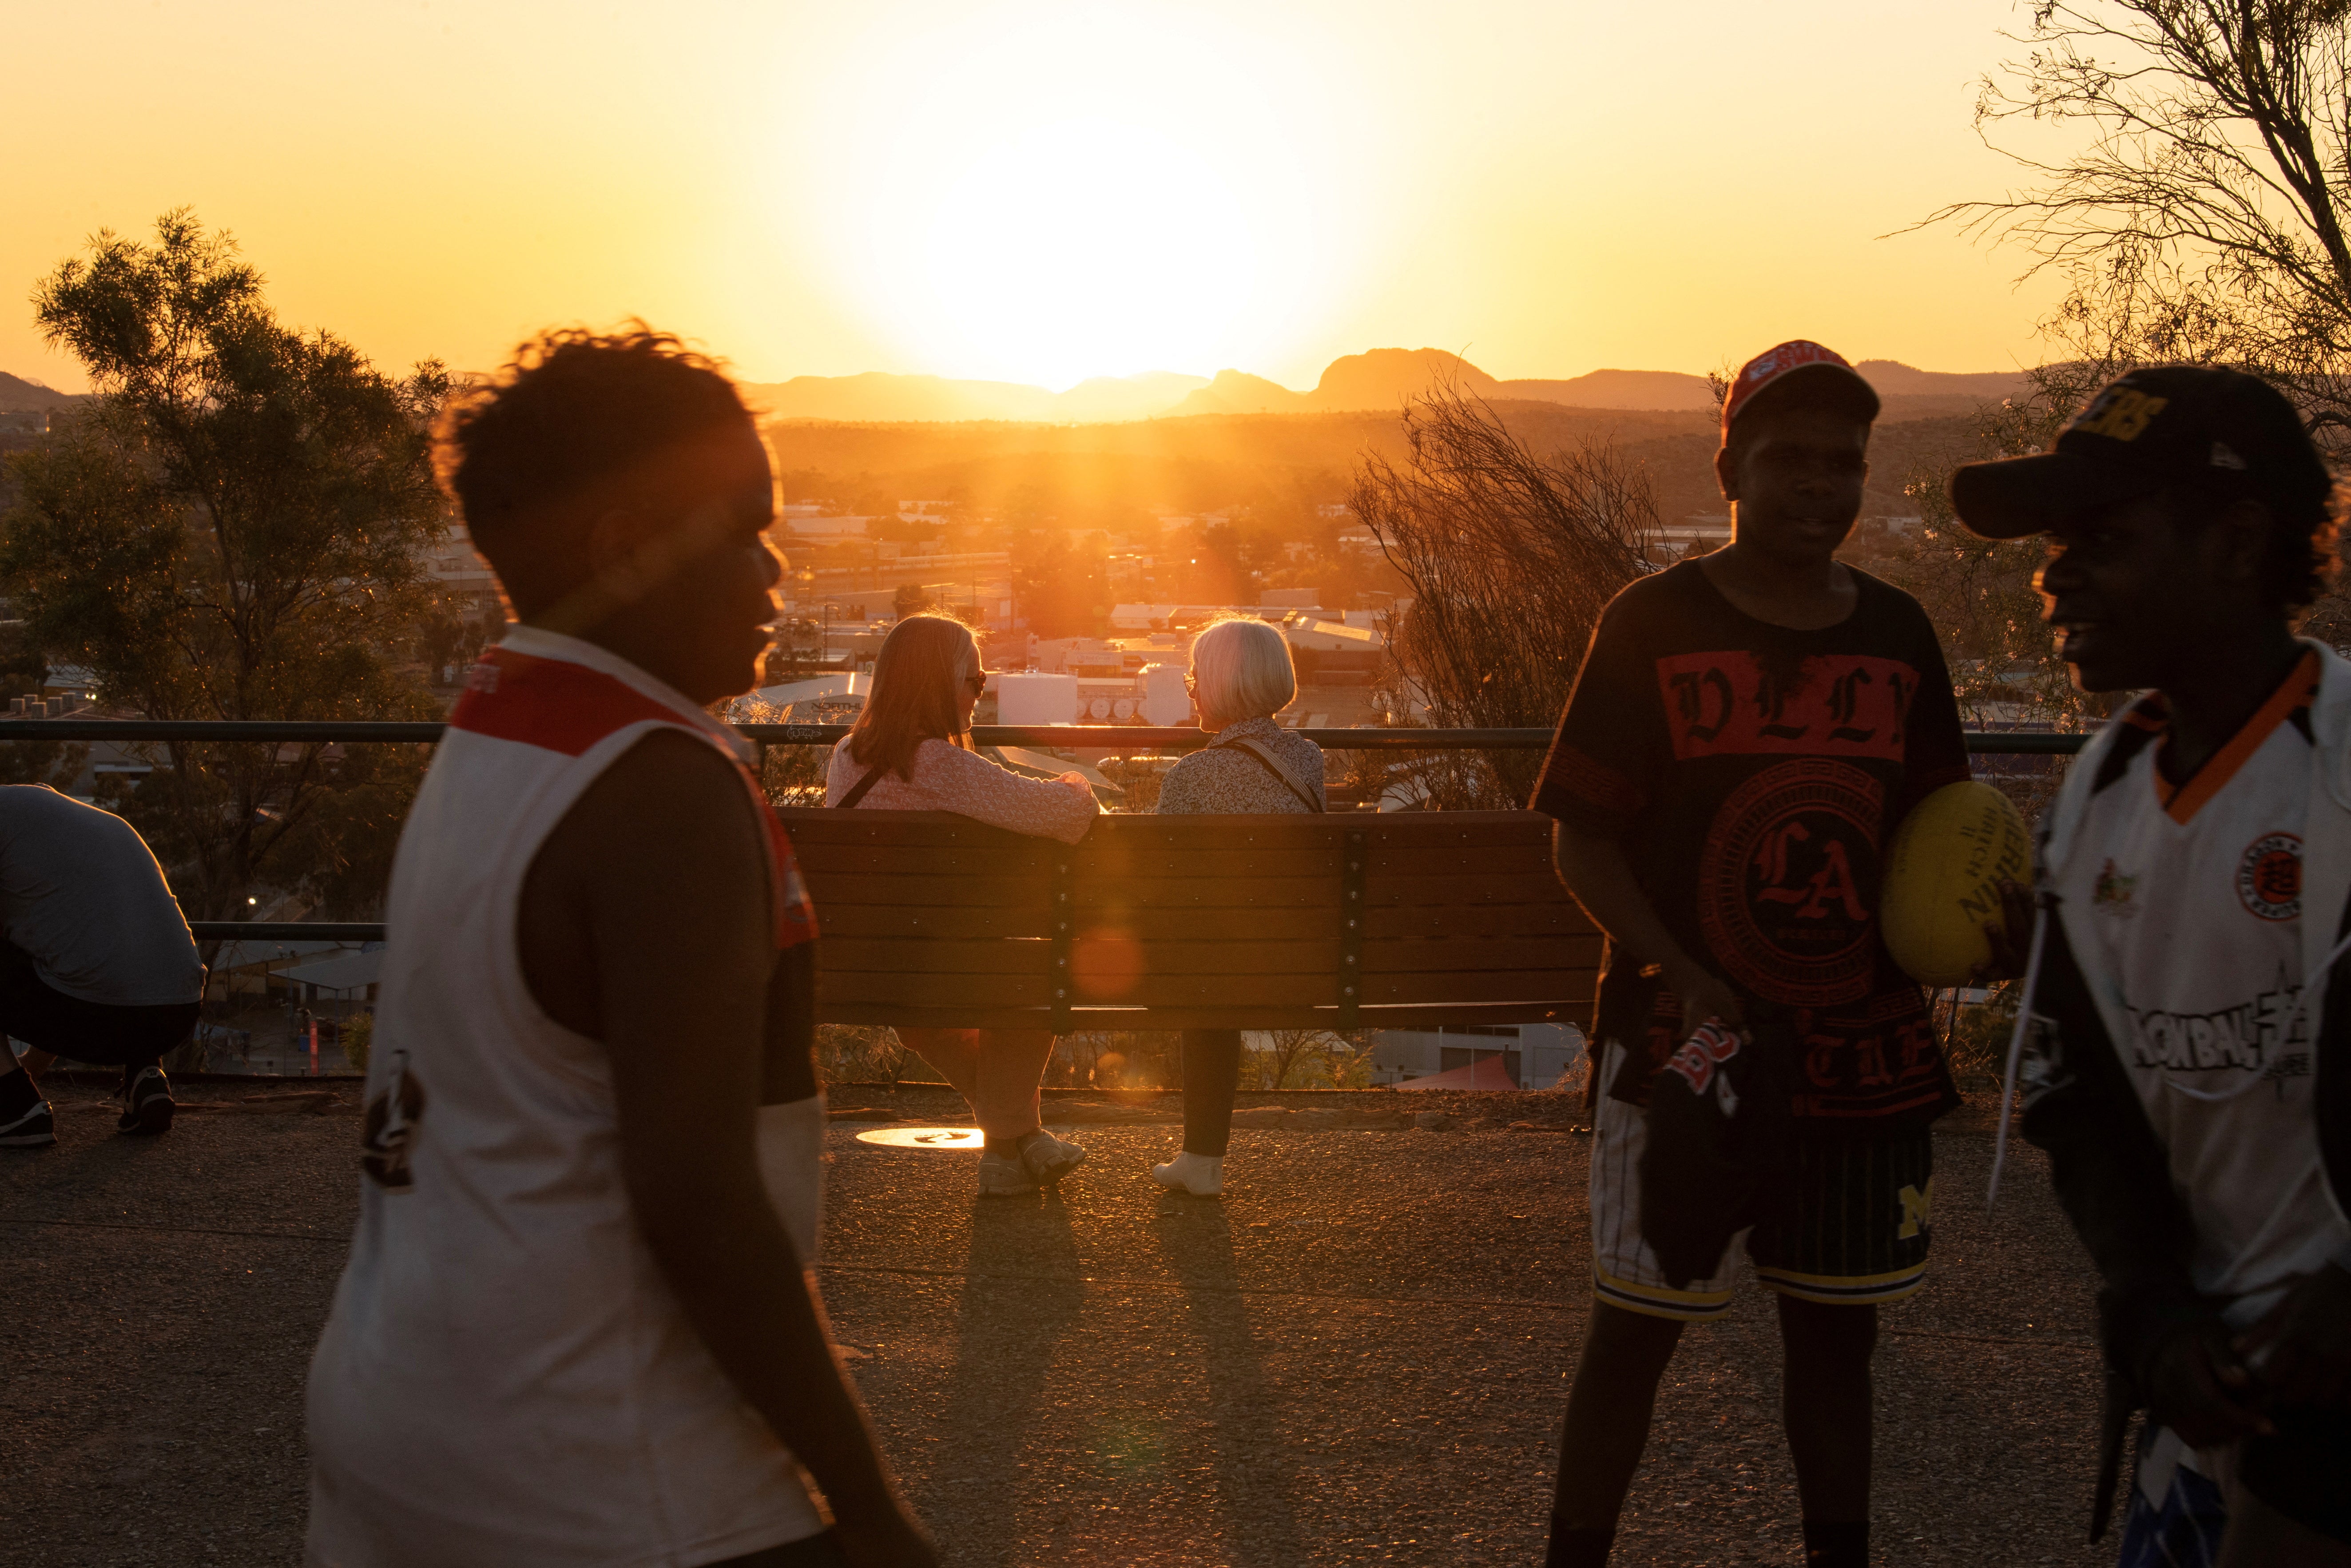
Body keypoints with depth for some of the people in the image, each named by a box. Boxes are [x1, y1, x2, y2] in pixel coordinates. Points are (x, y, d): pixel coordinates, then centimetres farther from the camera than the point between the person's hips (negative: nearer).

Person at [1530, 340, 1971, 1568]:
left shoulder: (1896, 633, 6)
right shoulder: (1653, 624, -5)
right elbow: (1581, 840, -7)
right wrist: (1683, 978, -19)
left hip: (1866, 1044, 4)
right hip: (1679, 1038, -4)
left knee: (1835, 1326, 14)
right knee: (1634, 1325, 4)